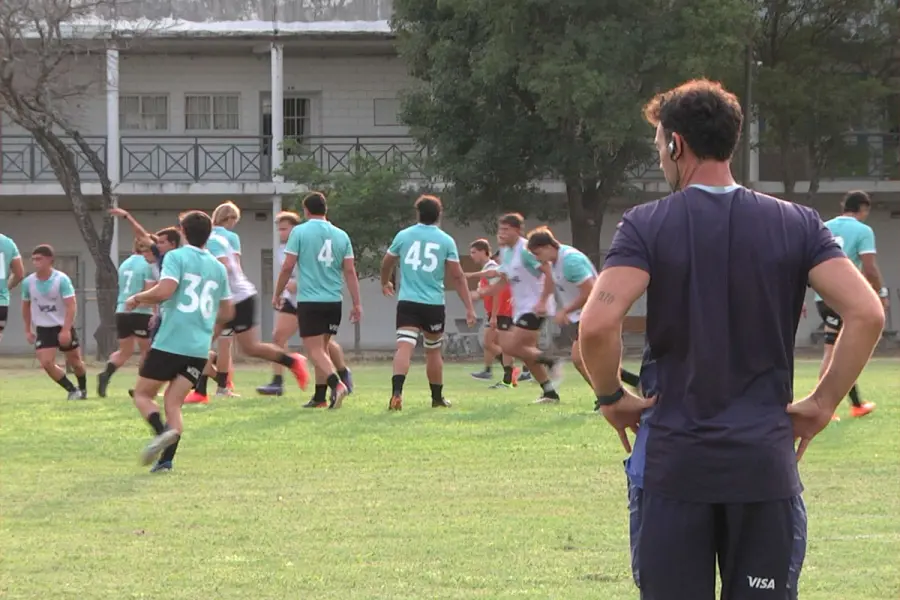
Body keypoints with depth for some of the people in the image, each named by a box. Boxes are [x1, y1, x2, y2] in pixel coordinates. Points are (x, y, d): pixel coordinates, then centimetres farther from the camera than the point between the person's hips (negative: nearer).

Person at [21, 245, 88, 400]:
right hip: (43, 329, 2)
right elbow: (26, 306, 10)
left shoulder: (61, 279, -18)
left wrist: (66, 330, -28)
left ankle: (83, 389, 36)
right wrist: (28, 330, 10)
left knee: (74, 361, 10)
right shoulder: (28, 282, -6)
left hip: (64, 327, -2)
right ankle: (72, 390, 2)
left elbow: (71, 306, -20)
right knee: (46, 363, -13)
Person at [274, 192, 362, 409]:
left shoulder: (299, 232, -2)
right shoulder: (341, 236, 9)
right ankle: (320, 396, 18)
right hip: (334, 300, 5)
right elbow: (350, 271, 7)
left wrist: (277, 294, 7)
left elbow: (288, 266, -5)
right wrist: (356, 304, 9)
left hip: (309, 300, -5)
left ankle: (336, 383, -28)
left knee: (315, 349, -6)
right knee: (323, 346, 17)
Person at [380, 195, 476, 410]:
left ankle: (396, 392, -32)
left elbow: (386, 264, 19)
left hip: (407, 303, 0)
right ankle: (437, 398, 28)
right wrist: (469, 308, 2)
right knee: (433, 351, 16)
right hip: (434, 304, 0)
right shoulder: (446, 241, 0)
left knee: (404, 347, -12)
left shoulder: (403, 236, 4)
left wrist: (385, 283, 41)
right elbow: (457, 276, -1)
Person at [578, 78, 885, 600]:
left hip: (677, 463, -1)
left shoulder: (647, 226, -3)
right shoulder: (797, 225, 4)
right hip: (766, 463, 2)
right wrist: (823, 404, 2)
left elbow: (597, 324, -17)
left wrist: (611, 396, 1)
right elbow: (867, 313, -7)